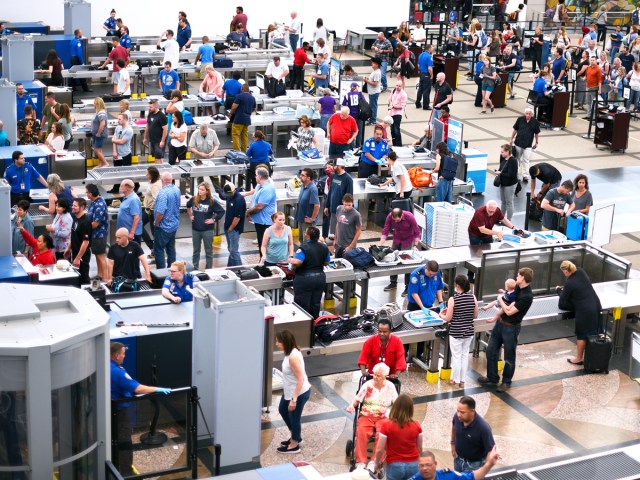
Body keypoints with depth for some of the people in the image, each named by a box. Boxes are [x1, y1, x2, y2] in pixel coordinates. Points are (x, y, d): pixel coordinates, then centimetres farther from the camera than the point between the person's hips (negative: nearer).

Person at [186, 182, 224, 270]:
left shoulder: (211, 201, -12)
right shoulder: (193, 199, -3)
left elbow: (222, 211, -6)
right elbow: (188, 206, 19)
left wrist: (214, 220, -8)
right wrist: (190, 215, 13)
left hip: (207, 230, -3)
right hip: (195, 229, 3)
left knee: (208, 250, 7)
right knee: (196, 250, 13)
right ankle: (195, 269, 24)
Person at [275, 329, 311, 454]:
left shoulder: (293, 357, -30)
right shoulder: (291, 352, -1)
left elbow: (300, 379, -29)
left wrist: (294, 399, -26)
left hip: (299, 393, -10)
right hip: (290, 391, 10)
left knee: (294, 417, 9)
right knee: (282, 410, 26)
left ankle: (294, 445, 30)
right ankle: (295, 436, 43)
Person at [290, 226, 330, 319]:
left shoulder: (303, 248, -19)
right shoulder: (324, 248, 0)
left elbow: (296, 262, -30)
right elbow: (327, 263, 9)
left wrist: (291, 261, -10)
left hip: (304, 279, -6)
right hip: (320, 278, 6)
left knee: (302, 305, 4)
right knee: (315, 304, 16)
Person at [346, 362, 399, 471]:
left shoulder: (390, 386, 10)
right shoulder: (368, 384, 9)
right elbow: (357, 399, 11)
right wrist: (352, 405, -10)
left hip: (383, 417, 0)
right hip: (366, 415, 1)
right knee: (361, 431, -32)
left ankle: (374, 463, -31)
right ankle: (360, 462, -30)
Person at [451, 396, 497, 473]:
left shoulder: (483, 427, -34)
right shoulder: (457, 416, -19)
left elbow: (490, 450, -25)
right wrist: (453, 443, 13)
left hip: (474, 464, -5)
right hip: (458, 459, 5)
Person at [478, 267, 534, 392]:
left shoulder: (527, 296, -24)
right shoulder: (517, 288, 1)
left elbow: (509, 311, -22)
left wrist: (501, 300, -7)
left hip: (511, 328, -8)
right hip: (501, 323, 8)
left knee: (509, 357, 8)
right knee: (491, 351, 14)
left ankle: (506, 382, 25)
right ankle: (492, 377, 30)